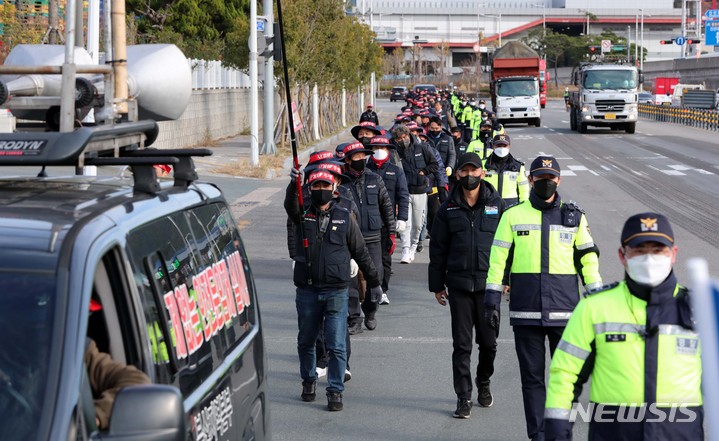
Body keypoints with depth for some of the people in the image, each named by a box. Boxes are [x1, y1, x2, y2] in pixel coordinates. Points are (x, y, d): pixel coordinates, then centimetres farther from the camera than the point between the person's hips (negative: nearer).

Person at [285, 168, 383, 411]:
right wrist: (294, 183, -42)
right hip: (307, 290, 1)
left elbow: (361, 252, 11)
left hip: (336, 292, -1)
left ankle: (335, 391, 6)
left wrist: (374, 282, 16)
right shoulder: (303, 214, 4)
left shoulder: (344, 217, 4)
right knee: (306, 341, 15)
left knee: (336, 345, -3)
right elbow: (290, 204, -21)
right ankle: (309, 380, 35)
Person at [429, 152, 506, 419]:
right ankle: (464, 397, 6)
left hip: (489, 283, 0)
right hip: (459, 284, 0)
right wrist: (437, 284, 7)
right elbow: (438, 249, 9)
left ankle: (484, 383, 31)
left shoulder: (496, 205, 3)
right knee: (462, 344, 1)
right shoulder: (448, 209, 5)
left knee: (488, 341, 7)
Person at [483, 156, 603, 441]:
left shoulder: (574, 217, 11)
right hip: (525, 310, 0)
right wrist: (492, 298, 0)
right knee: (532, 375, 3)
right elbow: (498, 258, 6)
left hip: (564, 309, 1)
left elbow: (588, 258, 13)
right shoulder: (513, 216, 7)